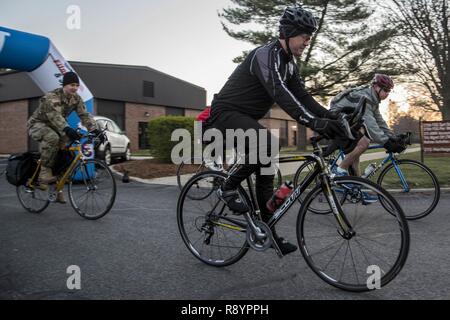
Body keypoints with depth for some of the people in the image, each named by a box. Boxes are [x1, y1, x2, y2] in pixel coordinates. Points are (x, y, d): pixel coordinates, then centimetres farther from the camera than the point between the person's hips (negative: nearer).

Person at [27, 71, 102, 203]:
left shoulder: (76, 98, -6)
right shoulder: (52, 96, -25)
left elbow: (84, 115, -14)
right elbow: (54, 115, -41)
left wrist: (94, 130, -31)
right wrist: (67, 129, -57)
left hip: (54, 127, 6)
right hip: (38, 124, -6)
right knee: (52, 138, -39)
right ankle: (45, 172, -27)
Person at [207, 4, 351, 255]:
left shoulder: (289, 64, 9)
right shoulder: (266, 54, -21)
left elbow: (302, 96, 3)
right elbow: (279, 93, -36)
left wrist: (332, 116, -13)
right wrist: (314, 122, -46)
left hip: (246, 118, 10)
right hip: (226, 113, -9)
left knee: (266, 170, 5)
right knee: (266, 143, -35)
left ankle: (268, 230, 14)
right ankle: (229, 187, -14)